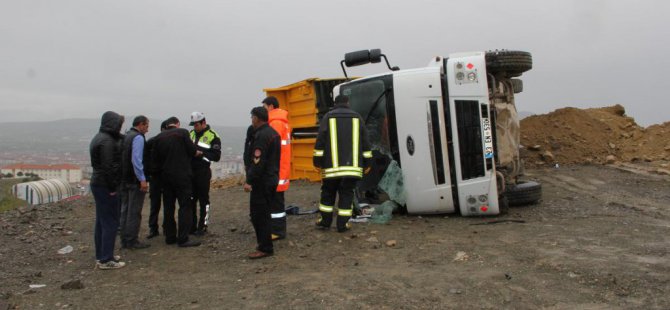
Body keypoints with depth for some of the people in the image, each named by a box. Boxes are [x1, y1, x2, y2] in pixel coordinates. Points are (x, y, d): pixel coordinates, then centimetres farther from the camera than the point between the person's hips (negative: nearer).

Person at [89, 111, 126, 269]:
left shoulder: (100, 138, 14)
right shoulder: (107, 141, -17)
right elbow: (108, 166, -22)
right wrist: (112, 188, -17)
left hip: (98, 184, 10)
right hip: (106, 186, -10)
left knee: (101, 222, 16)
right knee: (110, 223, -4)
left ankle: (101, 256, 25)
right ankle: (105, 260, 0)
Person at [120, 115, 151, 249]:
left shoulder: (125, 136, 14)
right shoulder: (138, 137, -14)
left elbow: (121, 157, 17)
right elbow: (136, 160, -22)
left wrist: (121, 177, 20)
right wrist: (142, 179, -21)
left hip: (124, 179, 9)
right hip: (135, 180, -9)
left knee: (125, 210, 14)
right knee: (134, 212, -2)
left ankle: (124, 240, 21)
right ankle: (131, 241, 3)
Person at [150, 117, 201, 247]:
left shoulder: (159, 137, 6)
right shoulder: (182, 132, -7)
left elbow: (154, 158, 5)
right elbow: (192, 151, -10)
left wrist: (161, 171, 17)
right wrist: (198, 153, 12)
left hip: (165, 177, 5)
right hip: (182, 176, -5)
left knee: (168, 207, 13)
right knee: (185, 206, -2)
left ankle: (170, 236, 18)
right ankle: (183, 238, -6)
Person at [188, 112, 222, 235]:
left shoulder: (213, 136, -5)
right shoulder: (191, 134, 14)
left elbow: (216, 156, -10)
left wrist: (201, 154, -18)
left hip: (203, 172, -6)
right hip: (190, 171, 6)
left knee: (203, 200, 1)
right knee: (190, 199, 10)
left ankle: (202, 226, 9)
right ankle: (192, 226, 19)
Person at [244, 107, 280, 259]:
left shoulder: (261, 135, -17)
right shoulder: (273, 133, 14)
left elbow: (257, 161, -23)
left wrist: (249, 181, -21)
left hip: (262, 182, -10)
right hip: (272, 179, 10)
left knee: (258, 215, -4)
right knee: (264, 214, 17)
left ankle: (265, 248, 0)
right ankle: (265, 245, 26)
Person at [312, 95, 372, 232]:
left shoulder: (328, 117, 3)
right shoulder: (356, 117, 9)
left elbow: (320, 141, -2)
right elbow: (365, 142, 9)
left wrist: (317, 160, 2)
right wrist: (366, 162, 14)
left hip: (332, 165, -1)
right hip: (352, 165, 1)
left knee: (328, 192, 13)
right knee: (347, 194, 5)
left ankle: (325, 221, 19)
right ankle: (343, 224, 4)